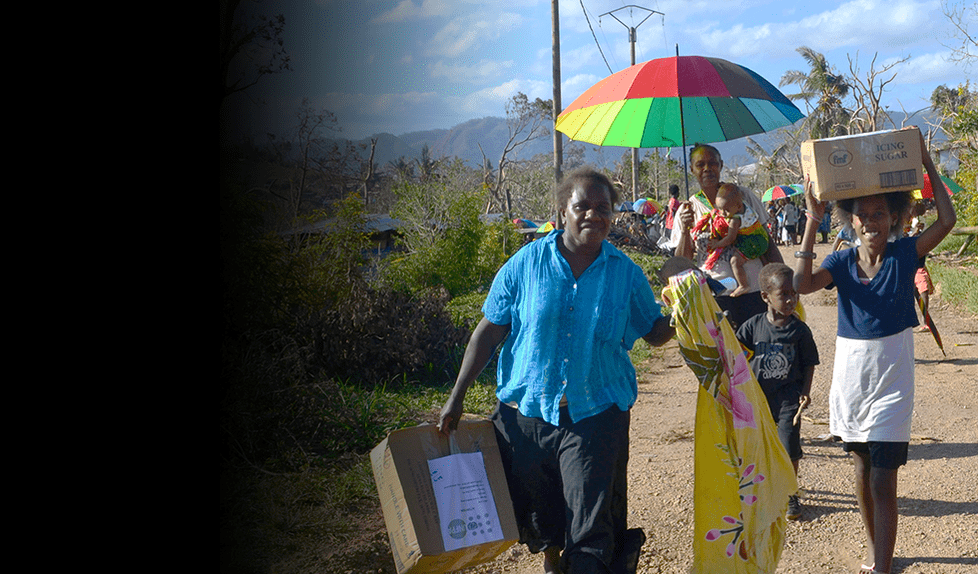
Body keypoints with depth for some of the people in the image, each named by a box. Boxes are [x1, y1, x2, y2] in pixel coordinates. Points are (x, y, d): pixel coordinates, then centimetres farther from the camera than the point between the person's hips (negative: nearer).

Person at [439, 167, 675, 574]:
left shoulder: (625, 273, 1)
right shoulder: (526, 263, -2)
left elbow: (655, 333, 7)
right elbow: (489, 330, 1)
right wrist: (456, 397, -1)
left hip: (595, 415, -1)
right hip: (527, 411, 1)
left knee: (591, 532, -4)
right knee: (538, 514, 18)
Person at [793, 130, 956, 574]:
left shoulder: (904, 254, -4)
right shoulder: (842, 262, -1)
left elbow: (947, 220, -18)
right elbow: (802, 284, -19)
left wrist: (927, 165, -15)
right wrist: (812, 222, -21)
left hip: (891, 379, -3)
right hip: (850, 374, 3)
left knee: (883, 479, -7)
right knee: (861, 466, 17)